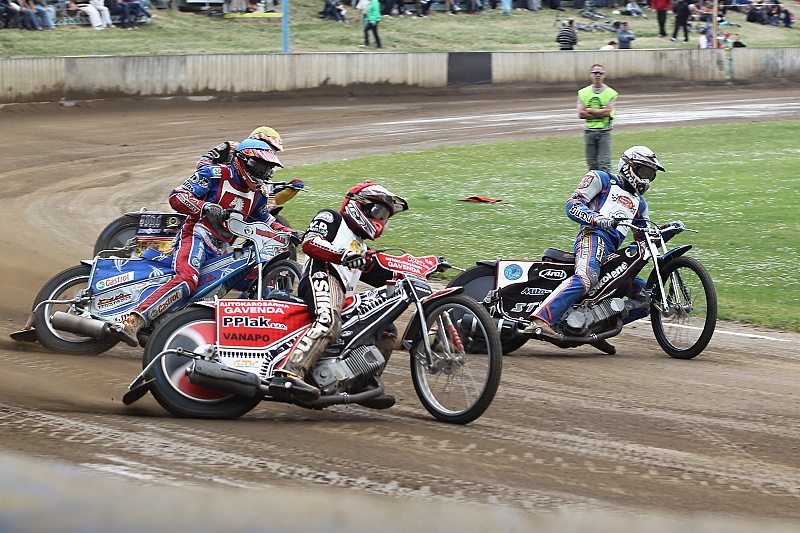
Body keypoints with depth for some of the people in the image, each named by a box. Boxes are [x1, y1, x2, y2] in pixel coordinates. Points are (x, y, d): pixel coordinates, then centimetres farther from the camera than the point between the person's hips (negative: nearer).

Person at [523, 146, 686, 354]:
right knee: (586, 277, -39)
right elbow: (573, 204, 2)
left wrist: (669, 230, 18)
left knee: (645, 299, 2)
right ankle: (540, 320, -53)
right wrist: (596, 218, -17)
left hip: (614, 254, 8)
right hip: (594, 235, -8)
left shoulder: (639, 203, 37)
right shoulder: (602, 180, 16)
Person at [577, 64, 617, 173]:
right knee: (592, 164, 8)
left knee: (604, 163, -9)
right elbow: (581, 114, -2)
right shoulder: (583, 92, 9)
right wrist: (600, 113, -8)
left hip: (604, 131, -3)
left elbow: (607, 112, -12)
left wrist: (589, 110, -5)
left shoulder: (610, 93, 1)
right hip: (589, 130, 3)